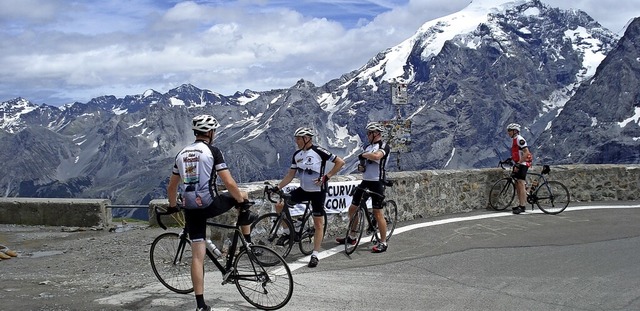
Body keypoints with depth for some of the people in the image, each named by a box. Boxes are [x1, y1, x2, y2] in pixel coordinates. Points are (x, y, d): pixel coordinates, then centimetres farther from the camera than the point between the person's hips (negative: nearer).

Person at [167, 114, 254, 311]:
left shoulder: (182, 154, 13)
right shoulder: (212, 151, -5)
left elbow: (171, 187, 19)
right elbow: (229, 183, -11)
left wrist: (172, 207, 34)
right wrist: (242, 200, 3)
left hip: (191, 209, 5)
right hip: (209, 205, -5)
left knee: (198, 256, 7)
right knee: (243, 197, 22)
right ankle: (248, 242, 27)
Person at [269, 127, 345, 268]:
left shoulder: (319, 151, -15)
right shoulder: (297, 155, 3)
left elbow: (340, 162, -14)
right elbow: (290, 175, 8)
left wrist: (326, 177, -17)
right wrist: (277, 187, -2)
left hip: (318, 191, -6)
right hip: (303, 190, 6)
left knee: (318, 223, -2)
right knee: (279, 205, -6)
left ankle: (315, 255, 5)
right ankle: (287, 232, 12)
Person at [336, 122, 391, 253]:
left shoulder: (384, 146, -9)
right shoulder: (367, 147, 15)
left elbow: (376, 156, -30)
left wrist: (363, 154, -14)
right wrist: (360, 167, -4)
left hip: (377, 183, -8)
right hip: (365, 181, 8)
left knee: (378, 213, -7)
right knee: (352, 209, 10)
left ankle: (383, 243, 1)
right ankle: (351, 237, 24)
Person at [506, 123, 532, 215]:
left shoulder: (520, 140, -15)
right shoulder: (514, 140, 16)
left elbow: (526, 153, -23)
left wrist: (518, 164, -25)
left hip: (522, 164, -10)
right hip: (518, 164, 10)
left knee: (521, 184, -12)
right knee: (517, 185, 11)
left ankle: (522, 206, -13)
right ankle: (520, 205, 17)